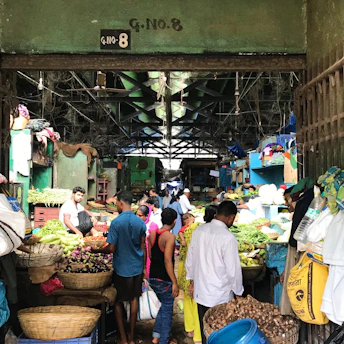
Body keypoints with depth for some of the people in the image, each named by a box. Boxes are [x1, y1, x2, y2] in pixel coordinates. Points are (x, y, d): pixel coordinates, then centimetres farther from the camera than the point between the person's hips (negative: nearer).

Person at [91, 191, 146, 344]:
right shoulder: (140, 222, -2)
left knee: (118, 301, 11)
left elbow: (111, 248, -16)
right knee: (134, 299, 15)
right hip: (137, 267, 4)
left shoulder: (116, 222, -16)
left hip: (121, 268, -4)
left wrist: (96, 250, 3)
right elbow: (143, 247, 4)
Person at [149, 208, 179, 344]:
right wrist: (174, 282, -20)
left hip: (153, 278, 7)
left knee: (163, 306, 25)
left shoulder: (152, 234, 3)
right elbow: (167, 261, -23)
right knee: (167, 311, 8)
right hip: (164, 280, -7)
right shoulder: (169, 236, -19)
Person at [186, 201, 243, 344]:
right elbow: (233, 270, -17)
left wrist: (192, 281, 20)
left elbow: (190, 259, 7)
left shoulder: (199, 230, -3)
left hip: (200, 292, 6)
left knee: (205, 332, 19)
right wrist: (238, 292, -2)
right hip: (220, 296, -5)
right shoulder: (228, 238, -21)